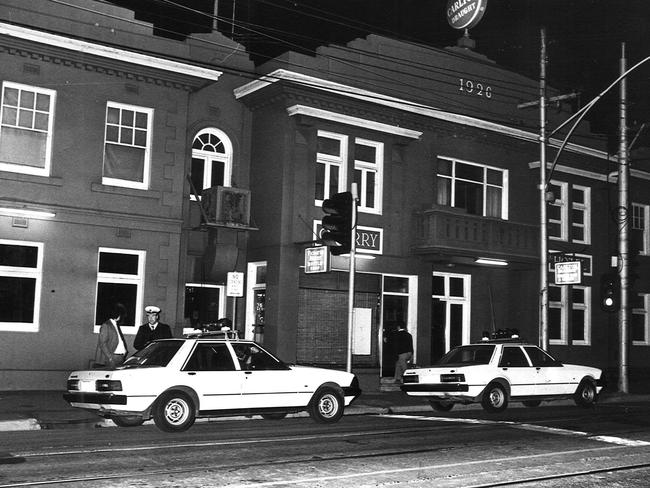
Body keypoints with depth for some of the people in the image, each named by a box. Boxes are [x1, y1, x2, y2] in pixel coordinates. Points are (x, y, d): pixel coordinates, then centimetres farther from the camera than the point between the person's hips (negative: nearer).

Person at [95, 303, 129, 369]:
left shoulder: (117, 326, 21)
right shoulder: (106, 326, -5)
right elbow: (102, 344, -12)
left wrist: (125, 351, 2)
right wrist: (110, 358, -19)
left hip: (120, 358, 7)